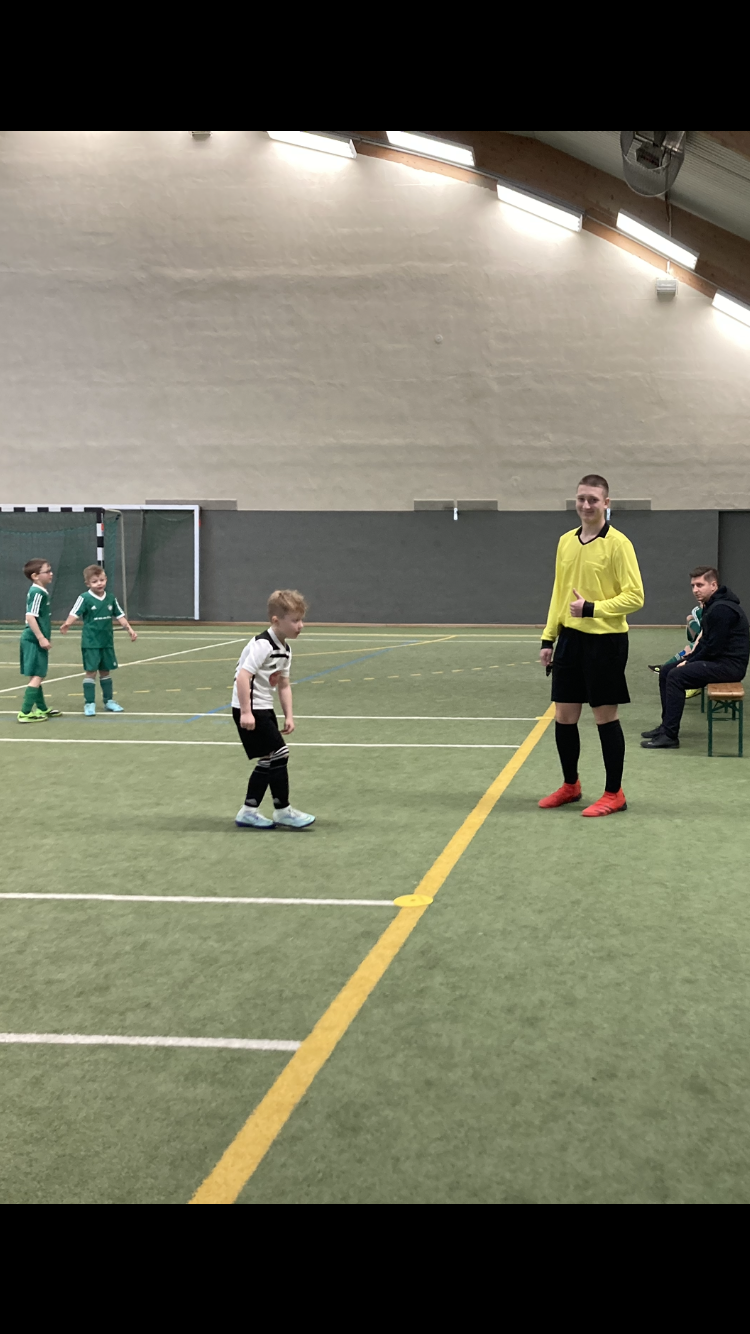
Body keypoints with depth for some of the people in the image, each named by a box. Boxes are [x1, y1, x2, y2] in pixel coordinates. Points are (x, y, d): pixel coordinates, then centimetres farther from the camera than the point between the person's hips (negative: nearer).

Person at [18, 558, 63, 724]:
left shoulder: (41, 591, 12)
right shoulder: (37, 593, -18)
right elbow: (30, 617, -25)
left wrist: (42, 638, 24)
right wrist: (41, 638, -24)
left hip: (34, 640, 10)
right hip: (34, 640, -10)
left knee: (37, 676, 18)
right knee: (37, 676, -8)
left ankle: (42, 709, 29)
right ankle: (25, 713, -7)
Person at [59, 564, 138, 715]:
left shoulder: (111, 598, 4)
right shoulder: (85, 598, -11)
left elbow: (120, 615, 10)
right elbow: (75, 613, -21)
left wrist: (129, 629, 2)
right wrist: (67, 624, -39)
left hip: (107, 642, 5)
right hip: (90, 642, -4)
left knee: (105, 671, 15)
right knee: (91, 672, -2)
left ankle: (108, 700, 25)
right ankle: (89, 703, 4)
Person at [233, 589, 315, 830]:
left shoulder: (285, 650, 10)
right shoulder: (262, 645, -20)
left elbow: (283, 685, 17)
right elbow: (242, 677, -26)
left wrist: (289, 715, 9)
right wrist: (246, 712, -29)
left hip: (264, 708, 10)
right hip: (250, 710, -10)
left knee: (268, 761, 12)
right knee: (278, 754, -8)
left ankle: (248, 812, 20)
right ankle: (282, 811, 3)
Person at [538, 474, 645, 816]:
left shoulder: (617, 543, -11)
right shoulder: (565, 541, 10)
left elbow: (635, 596, -14)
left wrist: (591, 608, -22)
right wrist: (548, 637, 12)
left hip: (604, 640, -6)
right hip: (570, 638, 6)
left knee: (605, 717, 1)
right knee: (563, 717, 10)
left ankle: (614, 794, 13)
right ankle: (570, 785, 28)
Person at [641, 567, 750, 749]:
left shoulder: (722, 609, -21)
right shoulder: (712, 605, 12)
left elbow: (714, 648, -23)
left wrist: (689, 662, -11)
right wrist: (689, 659, 1)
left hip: (730, 664, -11)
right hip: (718, 659, 11)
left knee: (676, 676, -22)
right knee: (666, 670, 9)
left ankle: (670, 736, -21)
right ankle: (666, 725, 13)